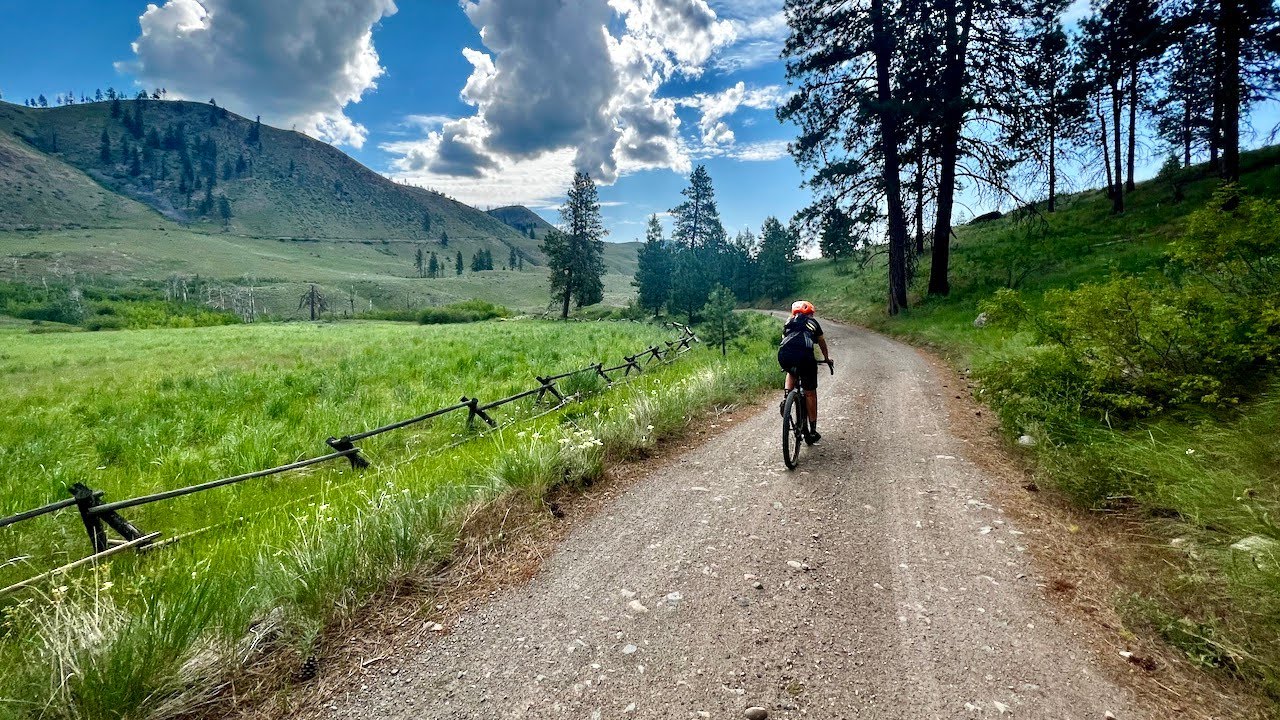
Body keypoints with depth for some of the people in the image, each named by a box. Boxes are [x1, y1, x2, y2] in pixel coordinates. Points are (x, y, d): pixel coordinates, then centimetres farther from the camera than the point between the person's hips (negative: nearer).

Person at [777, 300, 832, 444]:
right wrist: (827, 358, 60)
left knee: (792, 373, 37)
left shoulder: (789, 321, 32)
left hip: (784, 354, 2)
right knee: (810, 393, 12)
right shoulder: (812, 322, 29)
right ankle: (812, 431, 17)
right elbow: (821, 342, 42)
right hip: (804, 354, -2)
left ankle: (786, 397, 12)